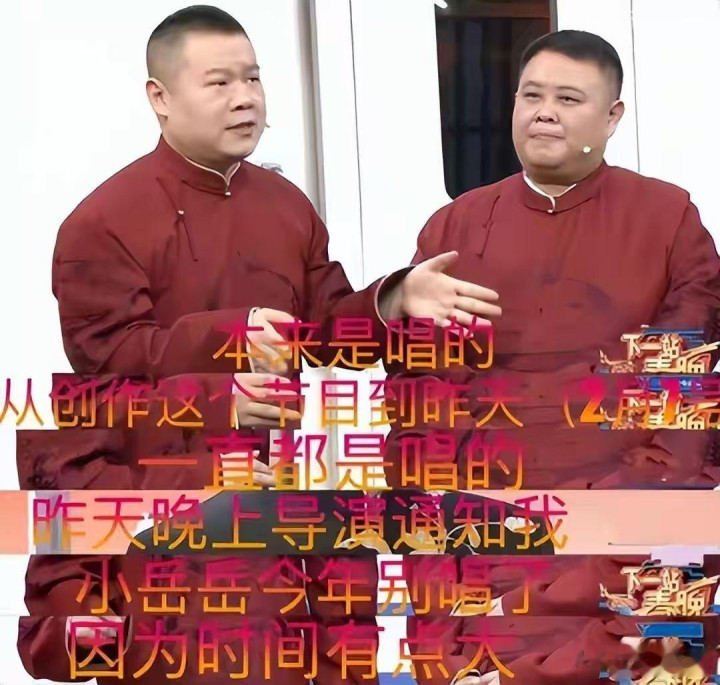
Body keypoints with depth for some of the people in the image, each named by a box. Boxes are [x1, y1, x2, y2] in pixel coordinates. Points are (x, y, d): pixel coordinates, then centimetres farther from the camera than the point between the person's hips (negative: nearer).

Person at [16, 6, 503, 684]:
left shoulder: (287, 205, 11)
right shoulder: (103, 221, -9)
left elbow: (330, 326, 12)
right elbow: (104, 355, -17)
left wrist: (397, 299, -9)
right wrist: (226, 332, -29)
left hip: (278, 475, 6)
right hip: (163, 490, -6)